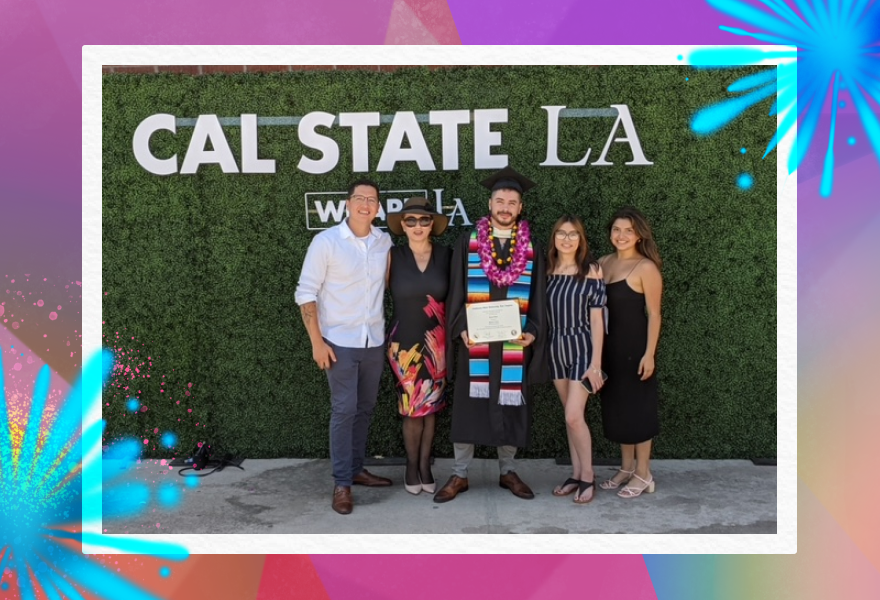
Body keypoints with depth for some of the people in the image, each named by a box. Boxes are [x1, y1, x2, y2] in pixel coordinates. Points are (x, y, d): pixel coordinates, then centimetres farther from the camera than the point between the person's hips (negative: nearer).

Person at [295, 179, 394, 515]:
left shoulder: (385, 242, 3)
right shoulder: (326, 241, -9)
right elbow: (306, 293, -8)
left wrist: (393, 333, 8)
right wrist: (317, 341, -13)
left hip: (375, 340, 5)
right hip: (340, 341, -5)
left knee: (365, 408, 14)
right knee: (344, 410, -3)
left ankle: (357, 469, 29)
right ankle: (342, 483, 8)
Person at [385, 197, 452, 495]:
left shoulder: (445, 255, 0)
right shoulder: (392, 256, -3)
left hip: (436, 341, 1)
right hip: (404, 341, -1)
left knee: (430, 407, 8)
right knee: (413, 407, 3)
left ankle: (425, 466, 23)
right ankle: (412, 466, 23)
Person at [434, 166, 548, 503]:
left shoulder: (532, 248, 5)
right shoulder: (468, 243, 3)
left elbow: (538, 297, 5)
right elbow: (456, 292, 1)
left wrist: (533, 333, -9)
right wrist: (461, 329, -11)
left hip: (515, 344, 1)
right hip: (475, 342, -1)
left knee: (510, 407, 8)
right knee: (467, 406, 4)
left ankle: (507, 470, 24)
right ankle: (460, 475, 15)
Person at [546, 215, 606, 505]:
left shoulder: (591, 270, -8)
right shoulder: (547, 270, 4)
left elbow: (597, 318, -10)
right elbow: (542, 313, 8)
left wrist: (596, 362, -12)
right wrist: (543, 351, 3)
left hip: (582, 347, -4)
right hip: (556, 348, 5)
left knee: (573, 416, -9)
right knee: (571, 416, 12)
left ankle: (587, 478, 8)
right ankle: (576, 474, 23)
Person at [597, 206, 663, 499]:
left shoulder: (646, 267, -11)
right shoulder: (603, 263, 6)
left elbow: (653, 314, -13)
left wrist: (649, 354, -17)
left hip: (634, 347, -6)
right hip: (610, 347, 6)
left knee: (638, 409, 3)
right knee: (617, 407, 14)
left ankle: (643, 474, 17)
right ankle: (626, 468, 29)